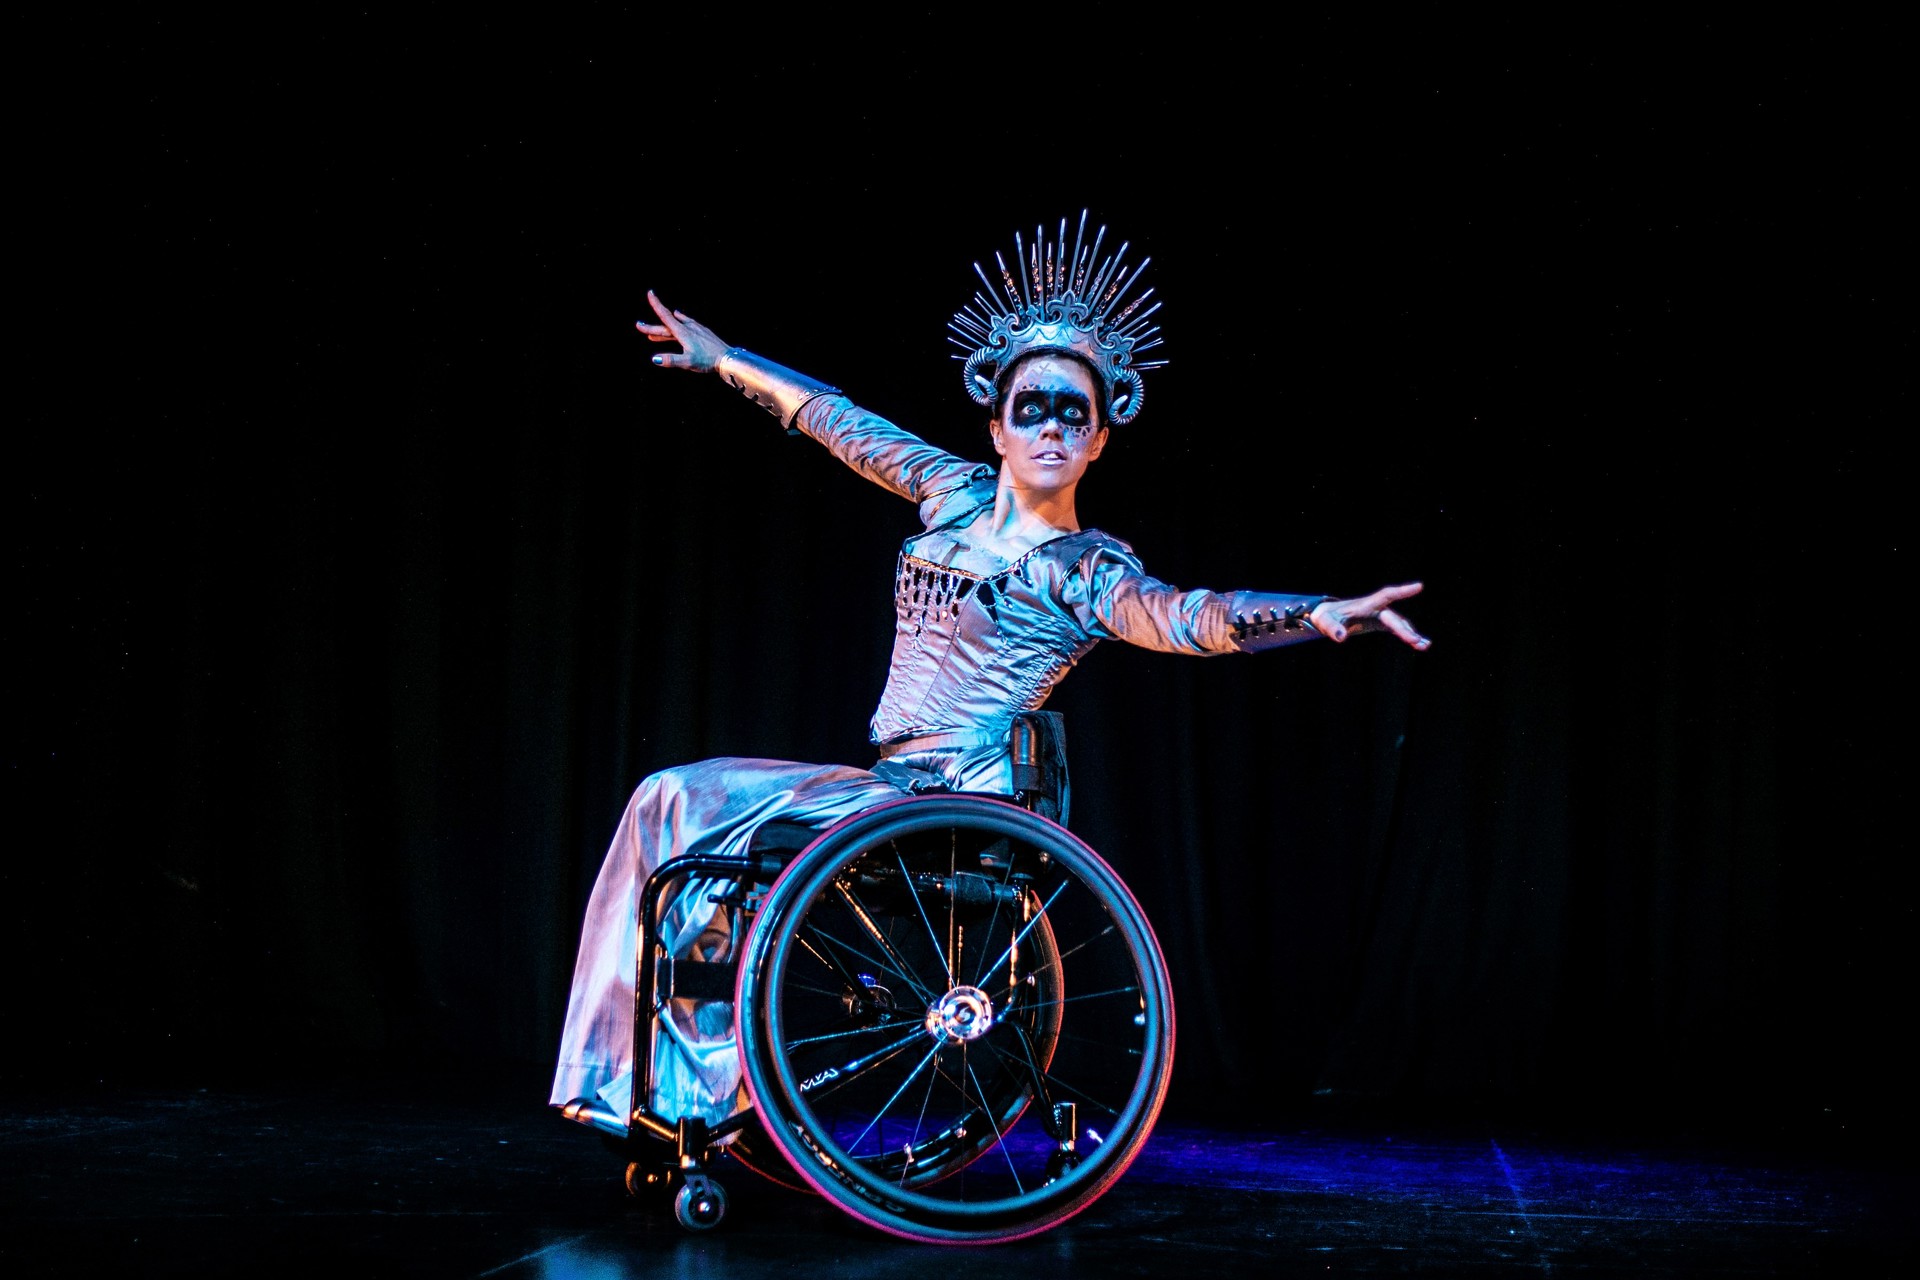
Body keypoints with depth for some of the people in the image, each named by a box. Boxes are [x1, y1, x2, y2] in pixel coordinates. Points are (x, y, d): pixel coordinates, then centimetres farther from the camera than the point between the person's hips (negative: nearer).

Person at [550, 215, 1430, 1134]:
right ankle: (640, 1080, 2)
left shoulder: (1081, 572, -11)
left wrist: (1321, 612, -47)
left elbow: (1183, 617, -29)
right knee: (674, 798, -1)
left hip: (956, 804, -7)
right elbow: (842, 422, 19)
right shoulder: (959, 493, 8)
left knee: (697, 830, -13)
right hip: (892, 783, 7)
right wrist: (722, 360, 29)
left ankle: (699, 1090, 2)